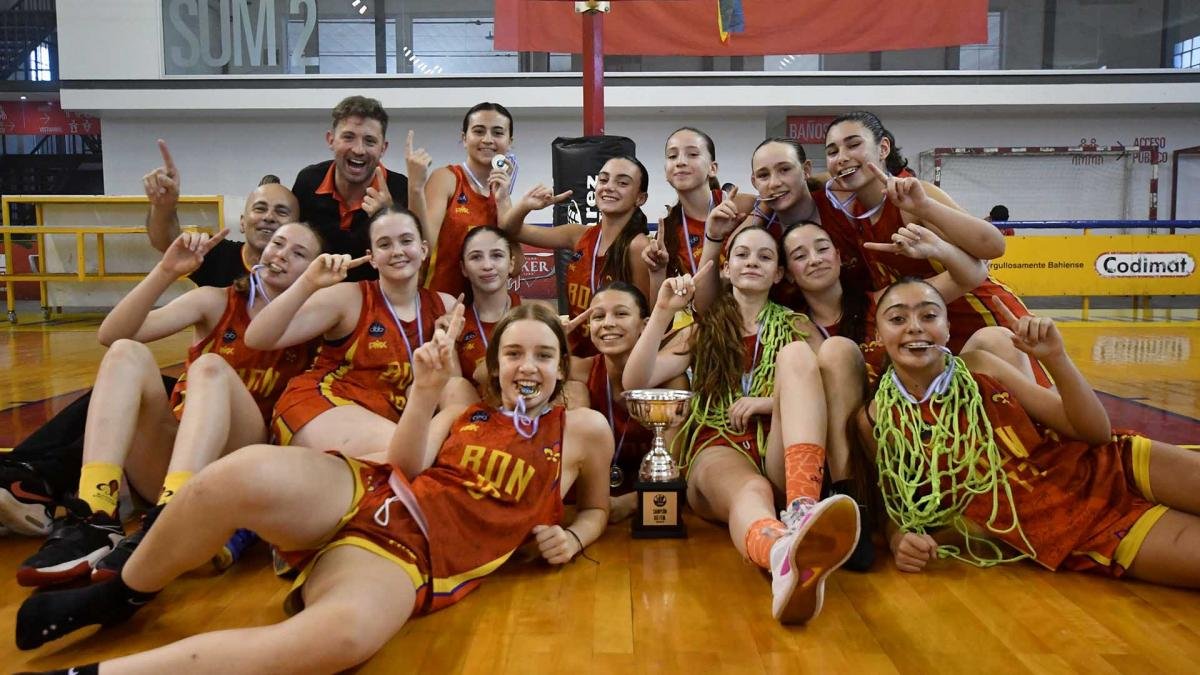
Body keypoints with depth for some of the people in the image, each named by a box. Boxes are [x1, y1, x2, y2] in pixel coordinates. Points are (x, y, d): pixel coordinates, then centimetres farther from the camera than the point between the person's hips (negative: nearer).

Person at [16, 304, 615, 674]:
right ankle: (119, 597, -4)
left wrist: (571, 538, 4)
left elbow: (596, 508, 27)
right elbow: (405, 467, 5)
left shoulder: (582, 431, 16)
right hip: (361, 497, 3)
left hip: (408, 557, -2)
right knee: (247, 473, -34)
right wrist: (426, 390, -9)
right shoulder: (466, 412, 20)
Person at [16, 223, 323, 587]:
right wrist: (166, 271, -15)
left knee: (210, 366, -27)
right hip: (166, 457, 2)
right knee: (126, 352, -18)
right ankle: (94, 519, -34)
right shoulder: (216, 302, 10)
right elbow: (112, 334, -2)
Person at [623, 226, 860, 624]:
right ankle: (785, 556, -77)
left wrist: (778, 401, -12)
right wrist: (663, 312, -5)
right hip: (717, 451, -1)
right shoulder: (703, 330, 18)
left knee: (796, 353, -23)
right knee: (750, 490, -38)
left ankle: (803, 508, -47)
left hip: (780, 458, 1)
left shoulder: (795, 327, 19)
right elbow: (636, 382, 4)